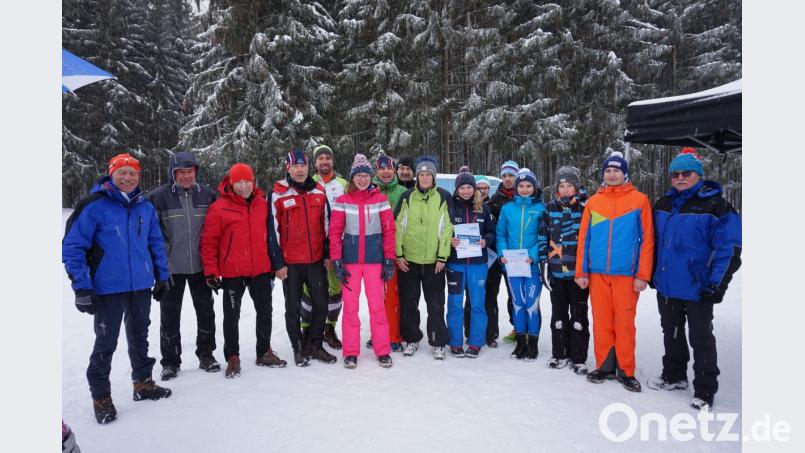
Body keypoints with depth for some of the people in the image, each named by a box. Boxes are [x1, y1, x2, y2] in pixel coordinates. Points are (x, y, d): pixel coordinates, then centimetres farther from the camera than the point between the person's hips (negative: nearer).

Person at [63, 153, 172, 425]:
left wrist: (162, 277, 10)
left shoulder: (146, 207, 5)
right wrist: (81, 287, -14)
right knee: (106, 342, 3)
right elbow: (72, 246, -10)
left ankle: (143, 383, 34)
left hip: (141, 287, 5)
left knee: (139, 337, 18)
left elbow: (156, 243, 13)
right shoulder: (94, 205, -10)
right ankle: (101, 397, 20)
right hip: (108, 289, -5)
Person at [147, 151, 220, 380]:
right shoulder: (159, 196, -9)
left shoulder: (206, 194, 1)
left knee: (205, 311, 11)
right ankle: (170, 361, 23)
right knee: (170, 315, 8)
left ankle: (206, 354, 28)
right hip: (170, 267, -2)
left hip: (200, 265, 3)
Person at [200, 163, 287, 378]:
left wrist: (275, 262, 14)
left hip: (261, 270, 4)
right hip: (232, 273, -4)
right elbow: (209, 242, -7)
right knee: (232, 316, 7)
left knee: (265, 312, 14)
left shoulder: (262, 204, 5)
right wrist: (210, 271, -10)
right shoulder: (219, 207, -8)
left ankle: (264, 352, 31)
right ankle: (232, 358, 22)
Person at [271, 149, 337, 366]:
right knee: (293, 308, 8)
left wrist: (328, 254, 9)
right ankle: (298, 349, 23)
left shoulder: (319, 192, 6)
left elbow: (326, 224, 12)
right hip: (290, 262, -3)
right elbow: (273, 230, -6)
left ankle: (315, 346, 24)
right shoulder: (278, 194, -6)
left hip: (317, 260, 4)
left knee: (321, 304, 8)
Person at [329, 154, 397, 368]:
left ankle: (383, 351, 15)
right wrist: (337, 262, -6)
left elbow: (389, 230, 1)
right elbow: (335, 232, 0)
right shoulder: (342, 201, 1)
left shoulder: (380, 199, 2)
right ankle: (351, 352, 16)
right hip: (350, 260, 0)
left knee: (377, 305, 3)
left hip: (374, 259, 0)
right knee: (350, 306, 5)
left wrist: (390, 260, -3)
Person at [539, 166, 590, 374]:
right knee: (558, 313, 12)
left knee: (579, 314, 6)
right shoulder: (550, 208, 6)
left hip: (579, 271, -3)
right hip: (556, 271, 3)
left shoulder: (586, 207, -3)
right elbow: (543, 237, 8)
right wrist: (543, 264, 3)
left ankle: (578, 358, 16)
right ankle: (559, 354, 25)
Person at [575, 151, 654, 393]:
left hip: (626, 273, -2)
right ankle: (604, 366, 20)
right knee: (601, 322, 8)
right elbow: (583, 239, 8)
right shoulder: (593, 202, 8)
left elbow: (647, 239, -1)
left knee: (624, 323, 2)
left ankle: (625, 370, 15)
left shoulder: (639, 200, 1)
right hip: (597, 273, 2)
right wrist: (581, 272, 3)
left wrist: (643, 275, -6)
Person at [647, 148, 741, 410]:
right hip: (666, 286, 6)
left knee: (701, 339, 5)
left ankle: (705, 391, 17)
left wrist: (717, 285, -16)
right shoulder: (663, 205, 8)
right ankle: (674, 376, 35)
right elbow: (654, 241, 17)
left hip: (697, 289, -6)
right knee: (671, 334, 18)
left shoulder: (715, 206, -10)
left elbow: (729, 248, -12)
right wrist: (652, 273, 13)